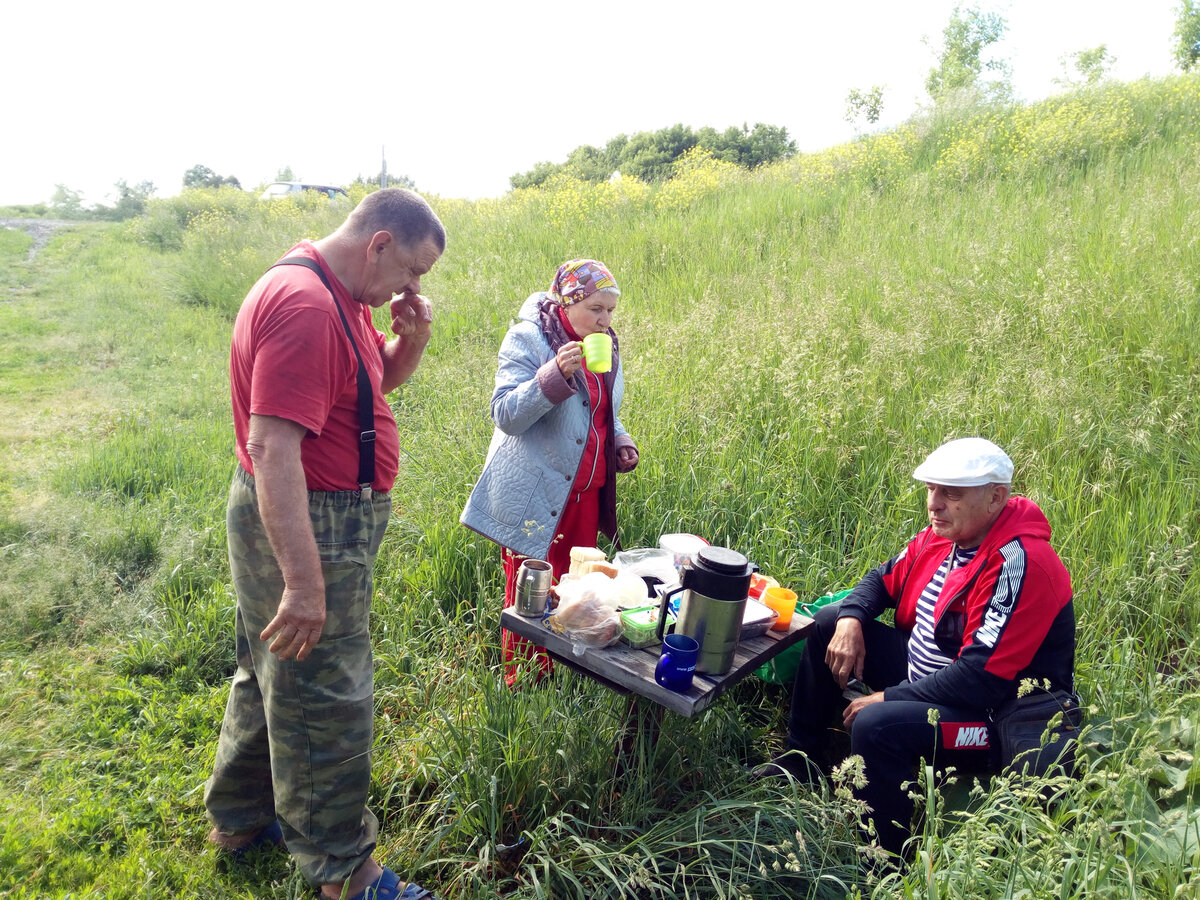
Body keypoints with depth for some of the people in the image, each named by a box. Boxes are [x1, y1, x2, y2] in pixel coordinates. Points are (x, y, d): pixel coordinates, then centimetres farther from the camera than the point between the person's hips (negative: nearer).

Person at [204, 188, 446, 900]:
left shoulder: (343, 298, 8)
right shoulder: (304, 307, -24)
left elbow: (382, 380, 21)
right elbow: (272, 448, -30)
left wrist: (413, 334, -1)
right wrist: (305, 583, -31)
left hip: (324, 516, 11)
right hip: (307, 529, -11)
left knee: (276, 674, 23)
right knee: (326, 700, 2)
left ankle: (242, 818, 42)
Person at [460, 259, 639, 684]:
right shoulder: (527, 339, -10)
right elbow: (505, 415, -18)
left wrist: (621, 442, 6)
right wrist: (556, 374, -30)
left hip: (586, 491, 7)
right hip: (536, 496, -6)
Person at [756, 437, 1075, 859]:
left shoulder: (1018, 565, -29)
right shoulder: (943, 536, -3)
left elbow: (981, 679, -32)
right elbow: (884, 579, 13)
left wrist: (888, 697, -24)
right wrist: (850, 620, -7)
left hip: (993, 712, -9)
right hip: (924, 673, 9)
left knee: (876, 724, -34)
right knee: (829, 622, 7)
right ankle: (804, 757, 17)